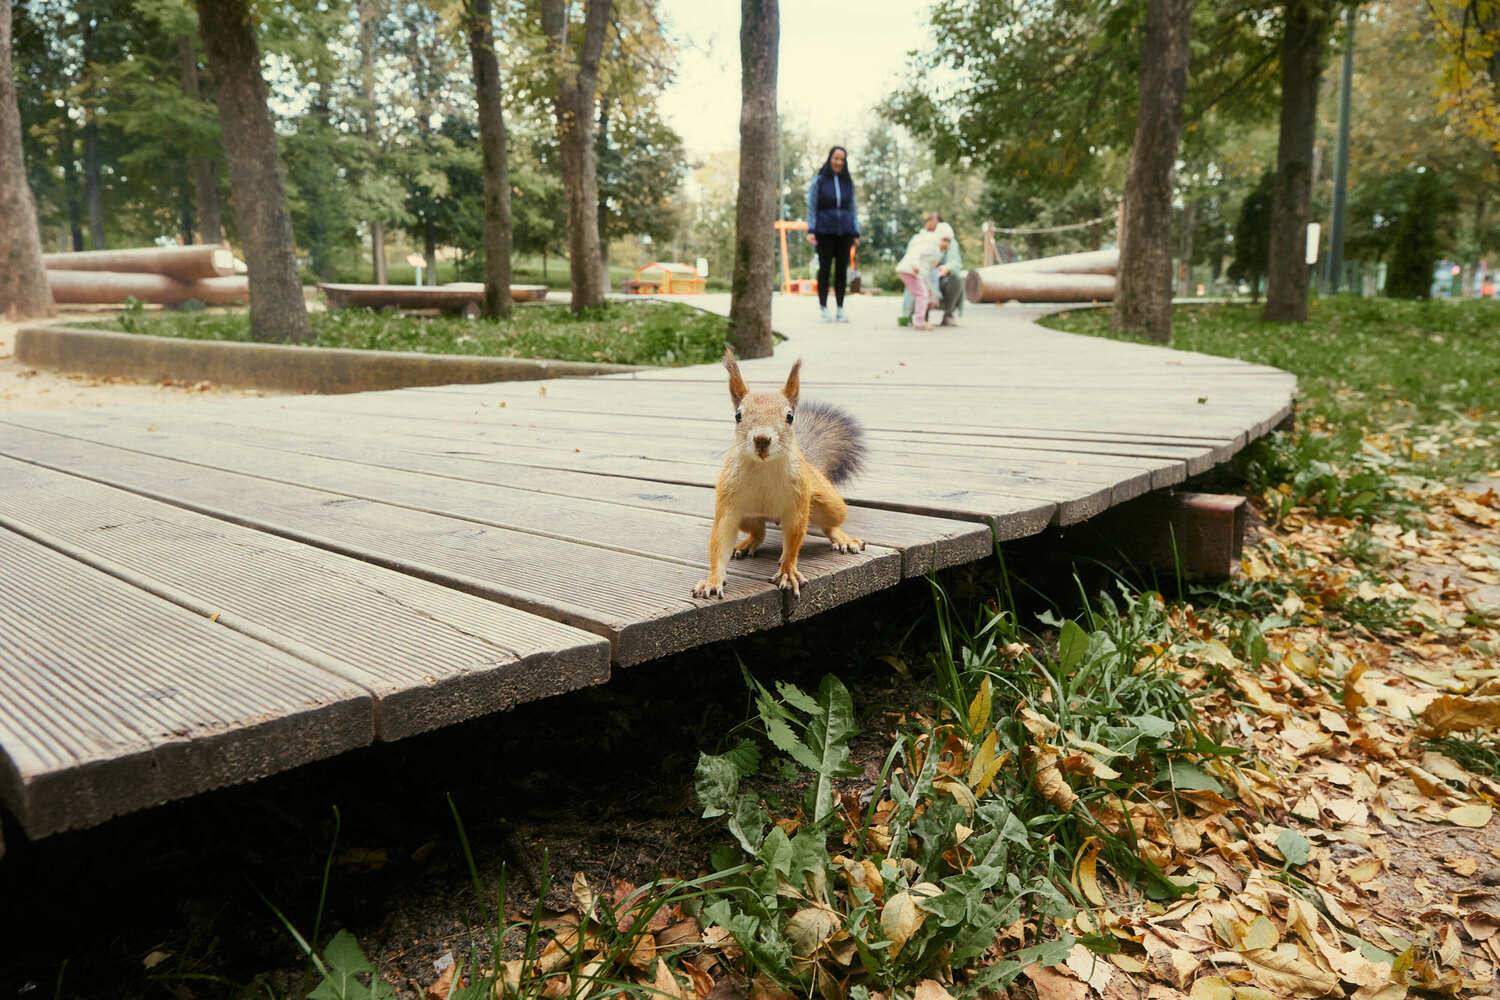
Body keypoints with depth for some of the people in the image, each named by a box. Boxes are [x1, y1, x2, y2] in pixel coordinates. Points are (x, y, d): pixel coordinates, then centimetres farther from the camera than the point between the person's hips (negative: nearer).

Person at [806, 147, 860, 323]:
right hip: (824, 232, -3)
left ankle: (840, 309, 9)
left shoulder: (848, 182, 9)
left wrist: (856, 232, 6)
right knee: (825, 268, 2)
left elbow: (852, 208, 12)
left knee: (842, 270, 4)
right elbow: (811, 206, 0)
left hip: (844, 232, 3)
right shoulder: (819, 180, 1)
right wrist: (811, 230, -10)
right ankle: (823, 309, 7)